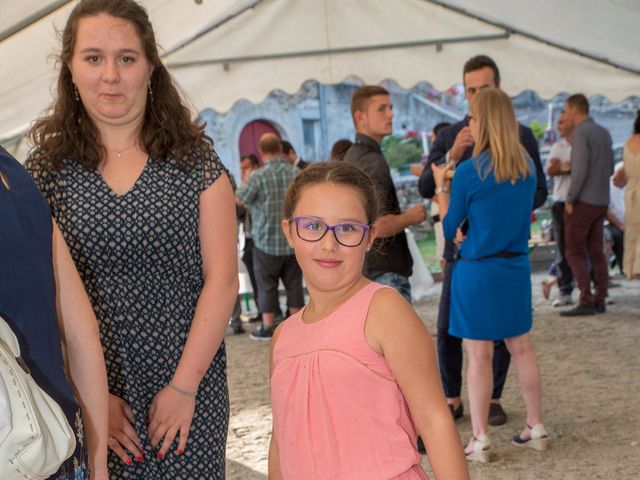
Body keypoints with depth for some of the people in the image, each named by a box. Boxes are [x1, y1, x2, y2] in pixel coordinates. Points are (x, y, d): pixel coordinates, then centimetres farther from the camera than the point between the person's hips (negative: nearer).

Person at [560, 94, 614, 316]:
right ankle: (600, 301, 9)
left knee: (574, 252, -3)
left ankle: (586, 301, -9)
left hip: (583, 202, -8)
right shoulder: (604, 133, 12)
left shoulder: (581, 133, -13)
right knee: (596, 252, 10)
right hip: (601, 201, 8)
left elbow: (580, 171, -21)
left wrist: (570, 200, -13)